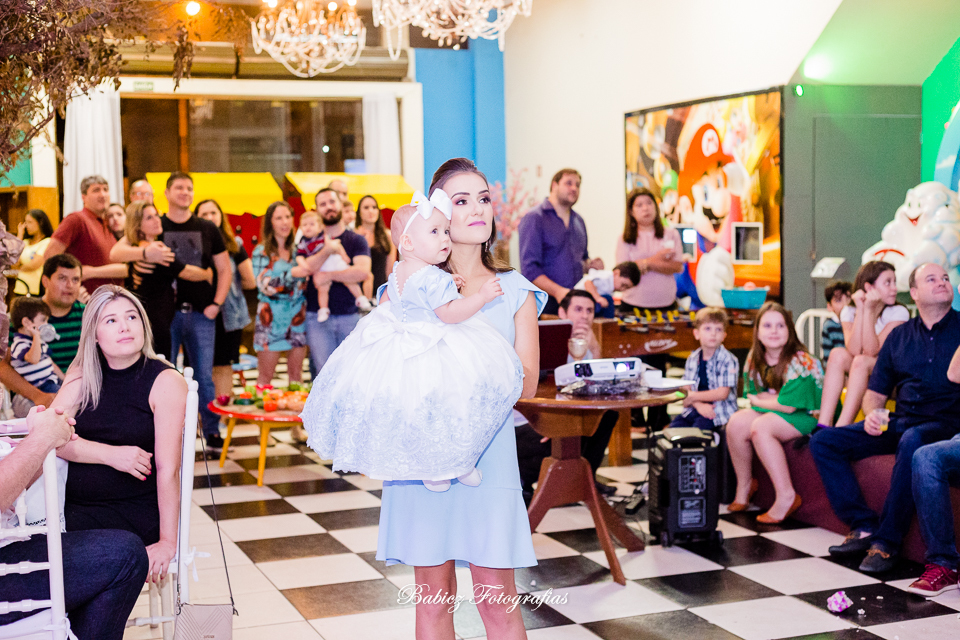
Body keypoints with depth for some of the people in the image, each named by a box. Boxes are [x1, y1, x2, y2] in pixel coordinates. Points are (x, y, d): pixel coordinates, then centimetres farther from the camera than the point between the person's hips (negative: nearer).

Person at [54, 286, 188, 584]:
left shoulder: (166, 381, -5)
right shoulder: (83, 375, 10)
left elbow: (168, 469, -10)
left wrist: (168, 542, -14)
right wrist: (111, 454, -17)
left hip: (136, 513, -5)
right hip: (75, 507, 5)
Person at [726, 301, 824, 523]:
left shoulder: (800, 362, -21)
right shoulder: (754, 358, 2)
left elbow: (788, 405, -23)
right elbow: (752, 394, 4)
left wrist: (759, 401, -8)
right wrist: (775, 397, -14)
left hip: (808, 415, -7)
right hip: (773, 413, 7)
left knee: (760, 427, -29)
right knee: (736, 423, -15)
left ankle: (786, 496, -25)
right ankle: (744, 485, 4)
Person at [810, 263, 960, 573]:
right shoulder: (899, 336, 16)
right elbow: (874, 393, 19)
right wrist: (872, 414, -4)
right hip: (898, 422, 6)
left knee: (912, 442, -40)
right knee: (823, 441, -8)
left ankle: (886, 541, -31)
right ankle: (864, 527, -13)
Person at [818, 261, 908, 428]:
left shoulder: (898, 312, -10)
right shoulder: (849, 312, 0)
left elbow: (871, 350, -21)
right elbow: (853, 351, -19)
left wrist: (869, 310, -23)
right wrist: (860, 310, -21)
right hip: (859, 377, 3)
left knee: (861, 362, -31)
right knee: (837, 354, -23)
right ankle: (824, 424, -33)